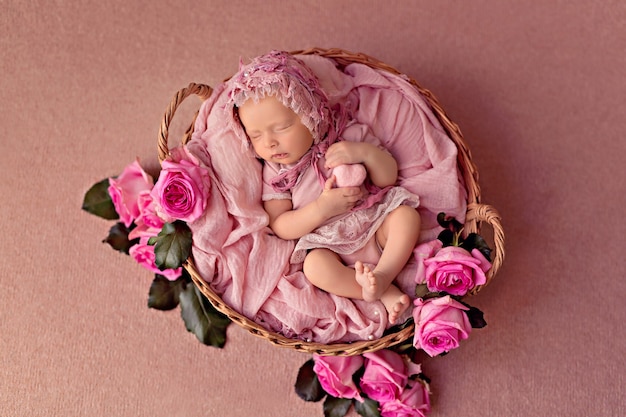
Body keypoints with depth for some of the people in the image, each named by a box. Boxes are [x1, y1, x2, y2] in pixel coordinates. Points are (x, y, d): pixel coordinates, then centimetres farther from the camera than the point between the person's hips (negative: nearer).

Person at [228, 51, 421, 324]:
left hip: (375, 225, 3)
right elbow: (280, 227, -9)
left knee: (407, 215, -20)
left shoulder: (343, 140, -1)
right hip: (330, 247, -2)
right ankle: (385, 293, -26)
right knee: (315, 267, -31)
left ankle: (382, 275, -27)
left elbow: (388, 178, 0)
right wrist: (323, 208, -23)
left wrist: (366, 151, -21)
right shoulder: (274, 173, -2)